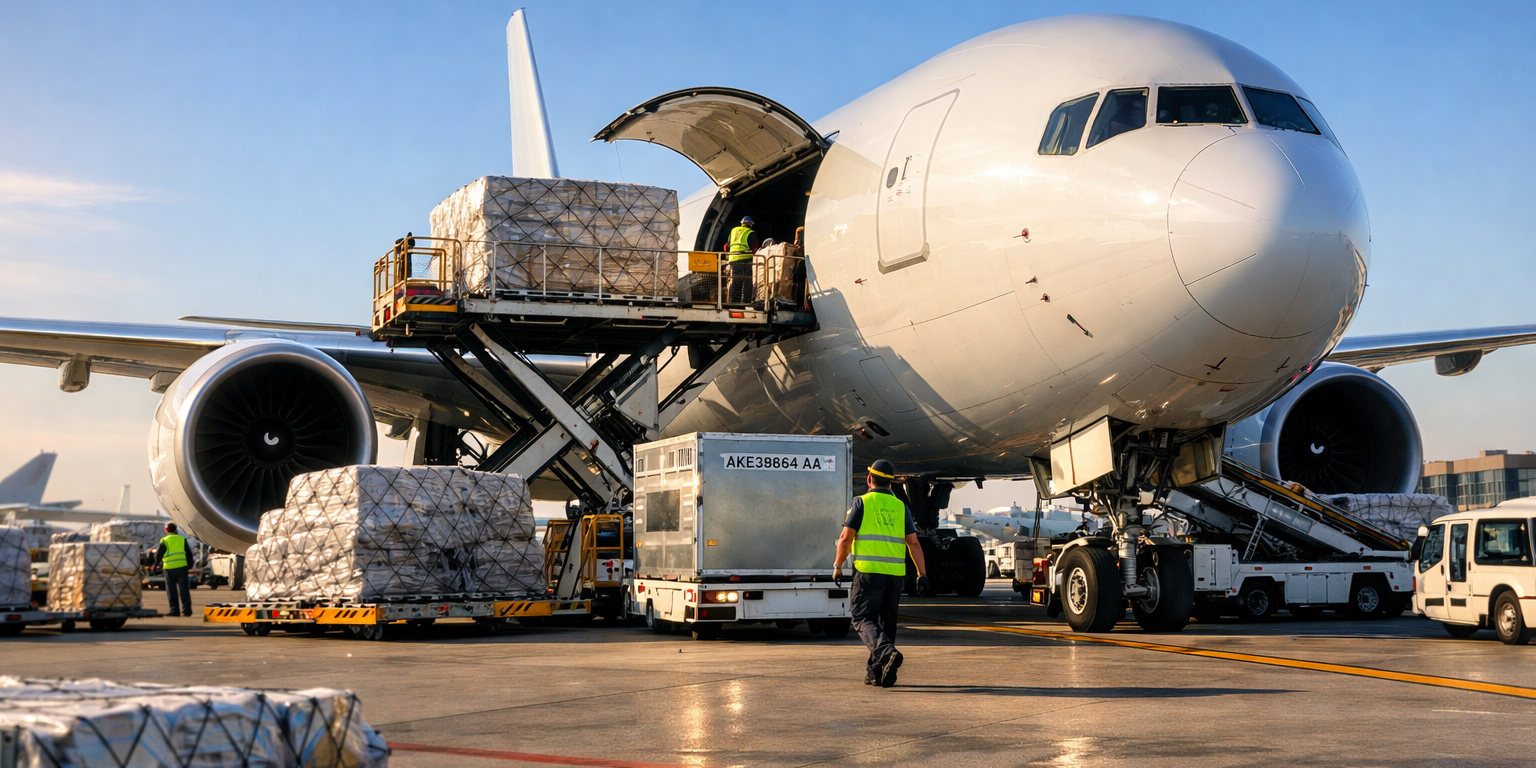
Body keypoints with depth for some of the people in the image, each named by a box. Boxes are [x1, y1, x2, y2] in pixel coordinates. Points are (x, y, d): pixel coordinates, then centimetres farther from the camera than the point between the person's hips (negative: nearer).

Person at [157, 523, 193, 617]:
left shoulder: (164, 541, 0)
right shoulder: (182, 539, 9)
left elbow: (158, 555, 0)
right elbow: (189, 554, 13)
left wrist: (157, 564, 17)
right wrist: (189, 564, 24)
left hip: (169, 568, -2)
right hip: (182, 567, 2)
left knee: (172, 590, 6)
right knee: (183, 589, 2)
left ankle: (174, 610, 3)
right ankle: (186, 609, -3)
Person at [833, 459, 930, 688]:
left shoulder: (862, 503, 0)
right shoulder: (900, 507, 11)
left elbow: (846, 538, -6)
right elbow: (914, 543, 5)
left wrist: (837, 566, 4)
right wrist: (922, 574, 5)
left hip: (869, 572, -4)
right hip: (895, 574, 4)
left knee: (864, 619, -3)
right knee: (886, 622, 13)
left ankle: (887, 652, -28)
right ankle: (875, 672, 15)